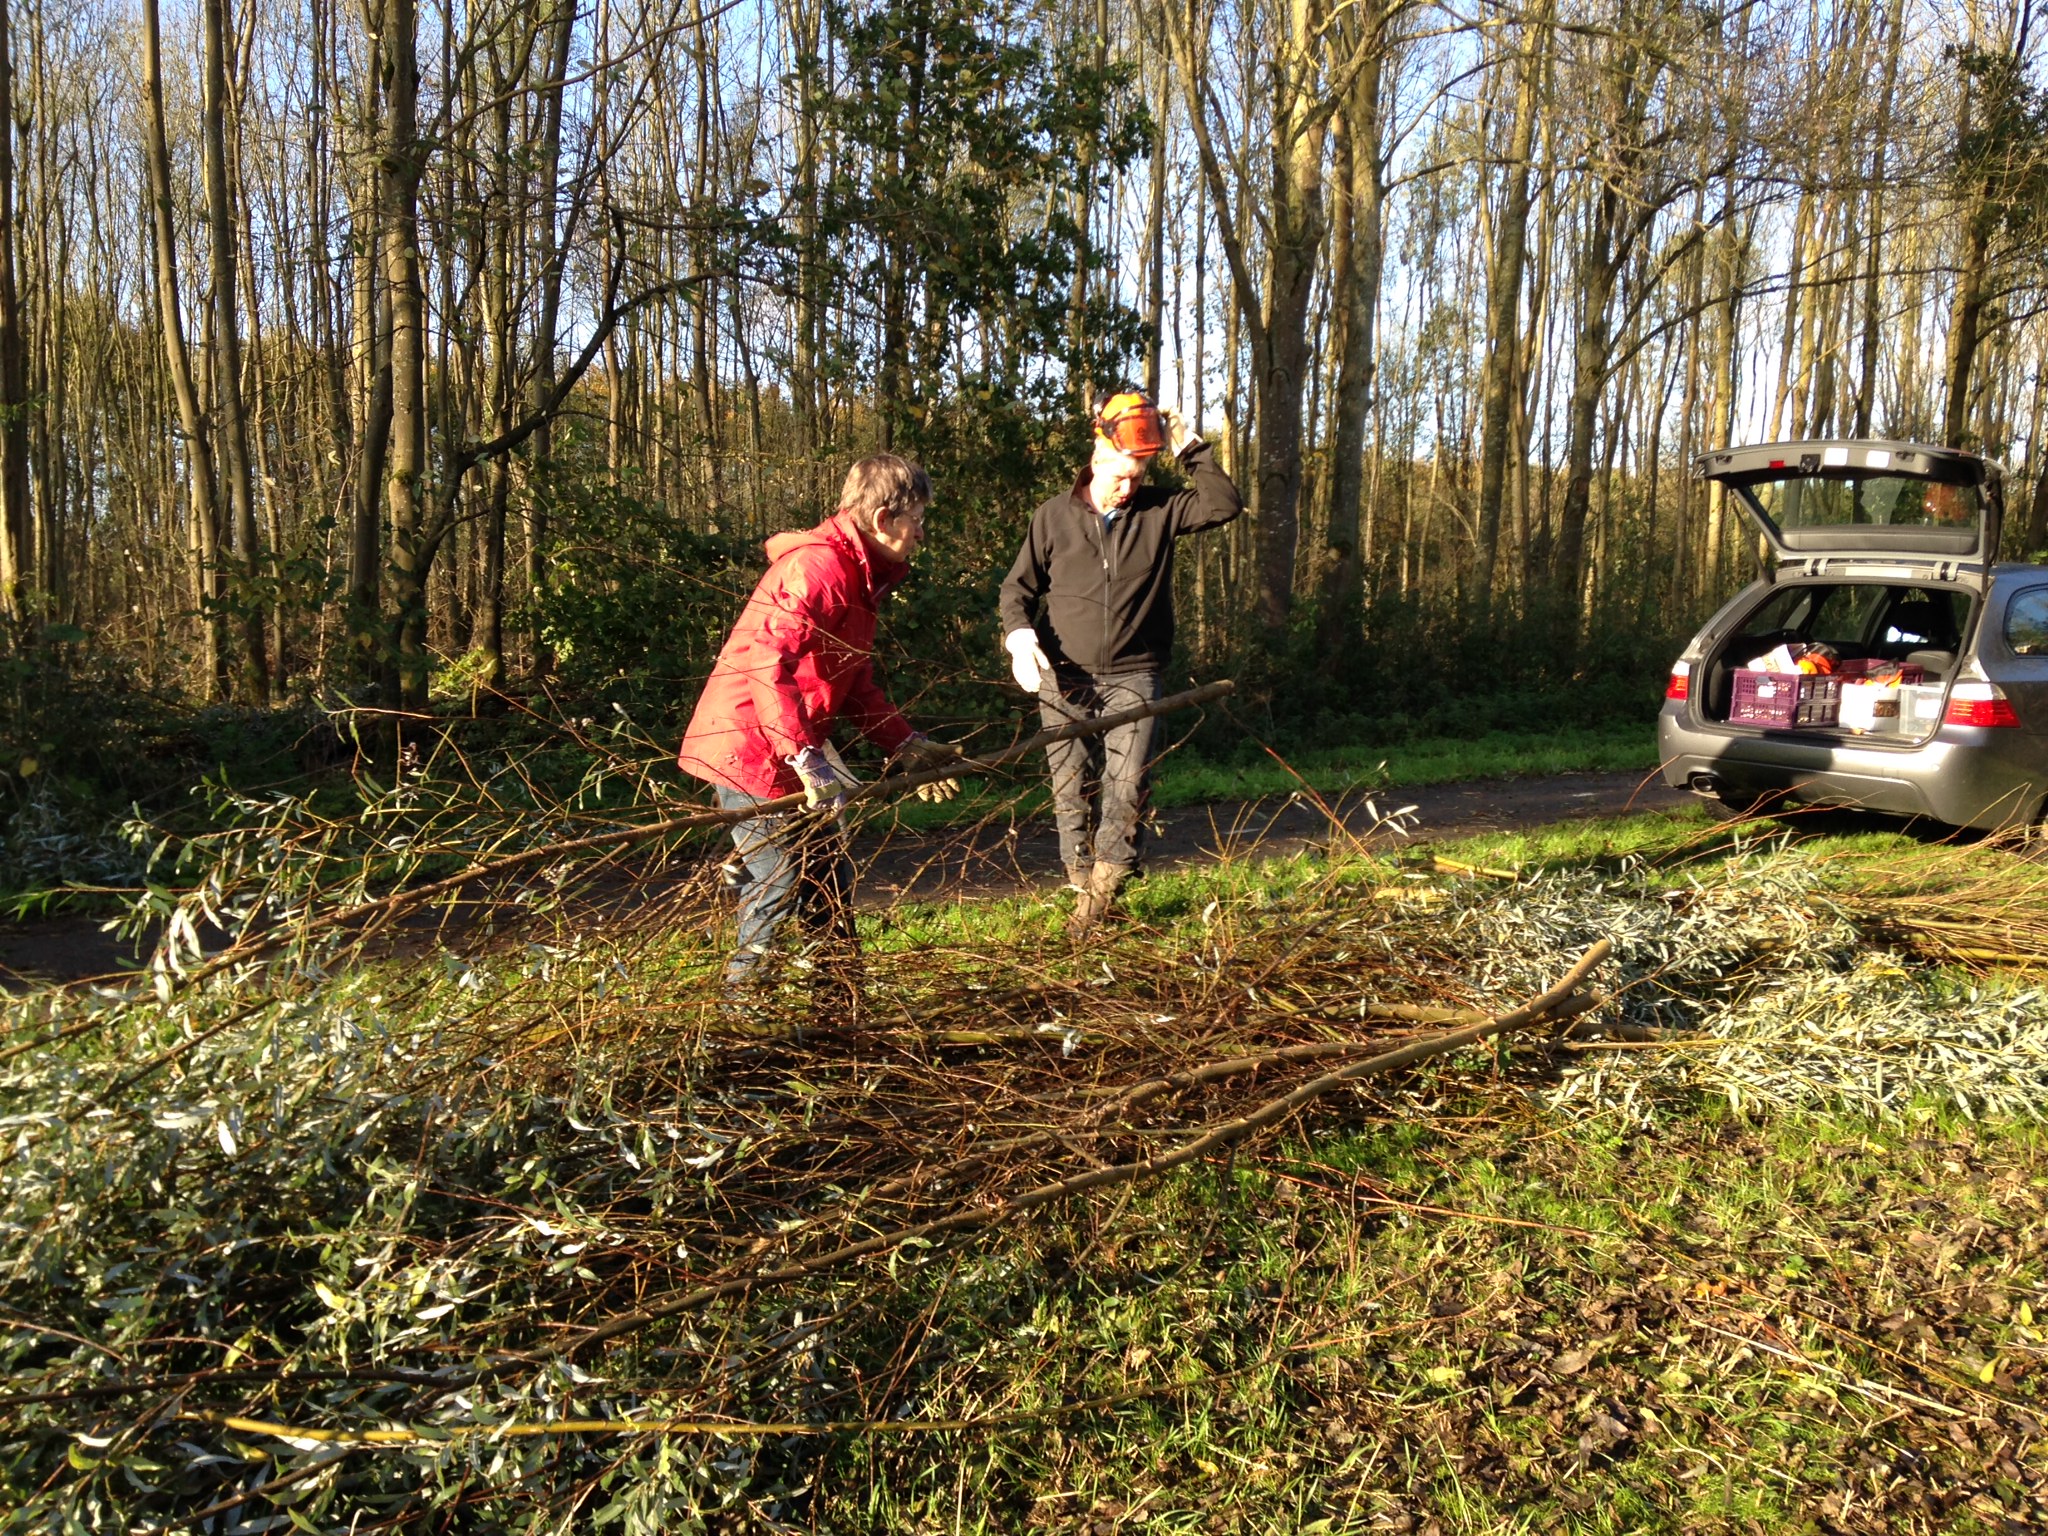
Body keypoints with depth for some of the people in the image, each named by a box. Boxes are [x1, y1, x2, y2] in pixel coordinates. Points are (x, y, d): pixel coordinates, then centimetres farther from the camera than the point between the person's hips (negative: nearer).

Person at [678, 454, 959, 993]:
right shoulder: (818, 566, -20)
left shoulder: (856, 577, 15)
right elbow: (765, 664, -32)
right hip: (749, 748, -11)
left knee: (830, 883, 17)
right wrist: (807, 758, -36)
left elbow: (856, 686, 19)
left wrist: (908, 748, 13)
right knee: (781, 889, -4)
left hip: (788, 755, 11)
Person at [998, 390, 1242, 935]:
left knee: (1128, 784, -13)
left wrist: (1192, 450, -8)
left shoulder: (1159, 511, 6)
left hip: (1133, 675, -1)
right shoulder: (1053, 516, 5)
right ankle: (1083, 887, 14)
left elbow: (1224, 505, -4)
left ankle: (1105, 883, 0)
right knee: (1071, 789, 3)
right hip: (1064, 679, 1)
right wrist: (1019, 634, -10)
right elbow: (1019, 586, 9)